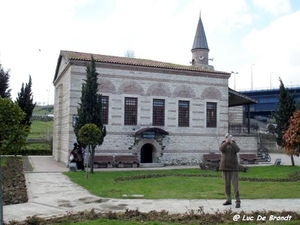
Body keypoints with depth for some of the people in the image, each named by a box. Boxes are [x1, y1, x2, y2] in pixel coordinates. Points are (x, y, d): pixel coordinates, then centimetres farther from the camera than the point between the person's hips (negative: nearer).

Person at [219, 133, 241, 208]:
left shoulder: (234, 144, 7)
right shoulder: (223, 144, 7)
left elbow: (237, 150, -16)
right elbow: (221, 149, -16)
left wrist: (231, 142, -23)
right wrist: (226, 142, -25)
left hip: (233, 167, -1)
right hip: (225, 166, 1)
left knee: (235, 184, -7)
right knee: (227, 184, 5)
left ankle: (238, 201, -4)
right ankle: (228, 200, 14)